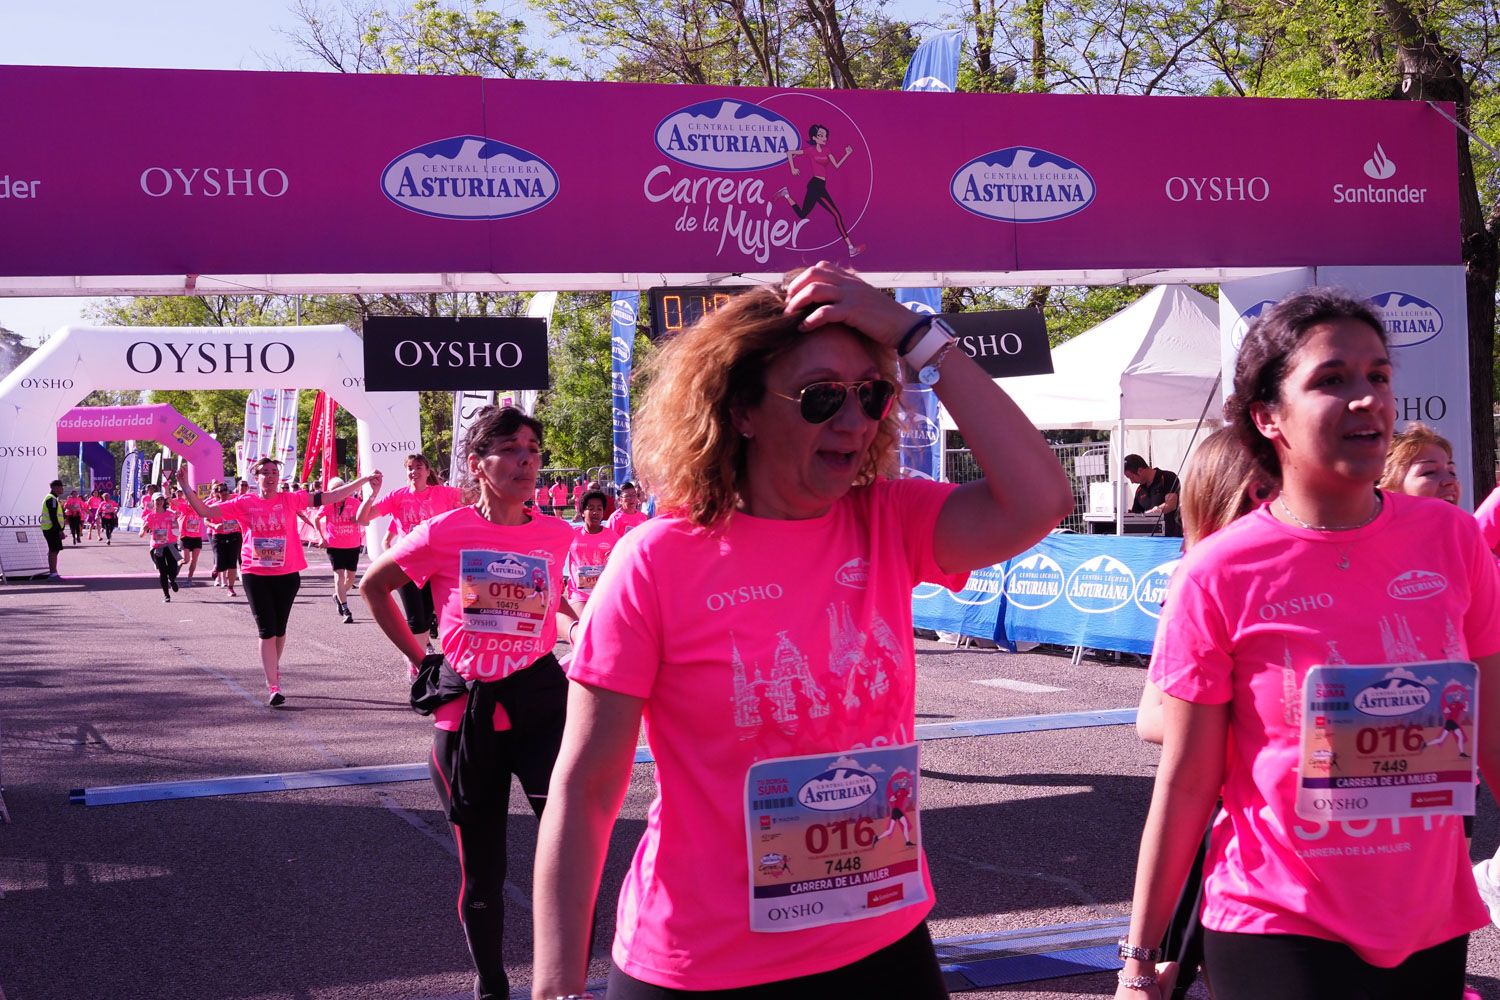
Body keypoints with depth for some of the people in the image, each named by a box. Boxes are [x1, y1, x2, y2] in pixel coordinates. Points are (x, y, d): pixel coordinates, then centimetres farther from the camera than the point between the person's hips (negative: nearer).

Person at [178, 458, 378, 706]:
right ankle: (273, 687, -5)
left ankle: (274, 668, 39)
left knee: (279, 628, 15)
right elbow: (205, 511, 0)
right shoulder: (244, 503, 1)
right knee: (267, 630, -4)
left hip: (287, 575, 1)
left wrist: (364, 480, -10)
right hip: (256, 576, -1)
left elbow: (328, 497, -4)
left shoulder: (290, 500, 0)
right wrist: (185, 487, -10)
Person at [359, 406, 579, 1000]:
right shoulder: (444, 533, -7)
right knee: (481, 869, 12)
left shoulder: (556, 535, 0)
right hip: (465, 711, -1)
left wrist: (576, 623, 5)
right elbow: (373, 586, 10)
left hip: (541, 700, 1)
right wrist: (417, 656, 7)